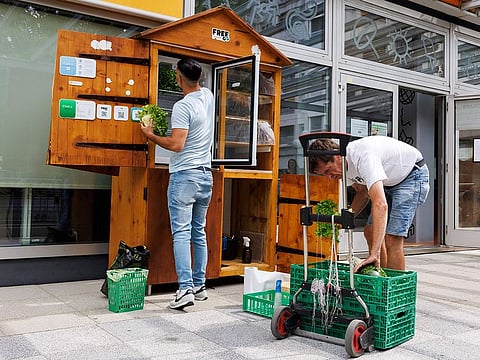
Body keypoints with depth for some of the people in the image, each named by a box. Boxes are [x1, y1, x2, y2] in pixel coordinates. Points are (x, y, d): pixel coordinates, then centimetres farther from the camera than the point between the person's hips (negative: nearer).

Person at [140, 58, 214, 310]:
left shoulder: (182, 106, -13)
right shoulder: (208, 96, 9)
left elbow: (176, 144, -18)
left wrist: (150, 135, -5)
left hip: (184, 175, -7)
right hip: (206, 175, 8)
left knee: (182, 233, -6)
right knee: (199, 232, 12)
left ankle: (186, 288, -10)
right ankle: (199, 286, 18)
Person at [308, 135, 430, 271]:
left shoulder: (363, 156, -37)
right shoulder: (345, 163, -9)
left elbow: (380, 205, -46)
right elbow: (363, 192, 7)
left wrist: (374, 253, -51)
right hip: (391, 182, 9)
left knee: (392, 238, -17)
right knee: (370, 231, 5)